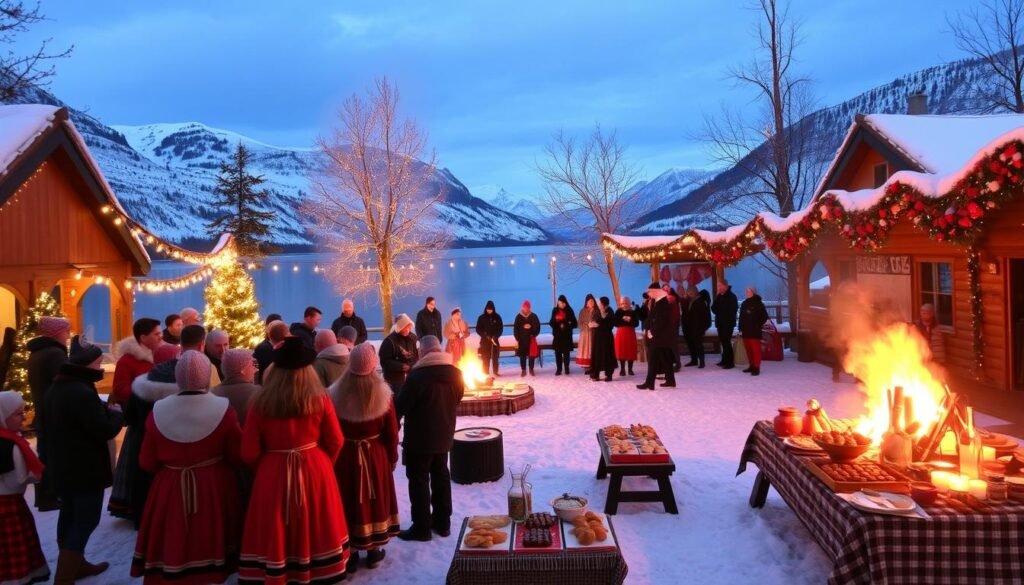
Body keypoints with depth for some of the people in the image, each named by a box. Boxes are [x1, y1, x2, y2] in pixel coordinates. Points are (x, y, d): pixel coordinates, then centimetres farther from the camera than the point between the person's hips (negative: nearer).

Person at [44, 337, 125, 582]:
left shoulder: (56, 388, 7)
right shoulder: (82, 393, -25)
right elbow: (106, 430, -26)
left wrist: (103, 409, 12)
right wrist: (116, 413, -6)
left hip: (63, 465, 10)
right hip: (85, 468, -10)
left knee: (70, 515, 20)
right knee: (86, 520, -1)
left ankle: (75, 564, 34)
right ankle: (64, 577, 0)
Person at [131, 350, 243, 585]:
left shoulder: (158, 411, -9)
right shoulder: (223, 409, -15)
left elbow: (147, 463, -1)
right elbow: (237, 457, -7)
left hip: (170, 491, 1)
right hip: (214, 489, -1)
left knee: (170, 551, 15)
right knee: (210, 547, 15)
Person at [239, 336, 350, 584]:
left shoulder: (260, 402, -11)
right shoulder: (320, 399, -9)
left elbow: (249, 453, -6)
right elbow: (335, 442, 0)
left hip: (273, 473, -1)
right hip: (314, 470, 1)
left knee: (275, 532, 11)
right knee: (314, 527, 16)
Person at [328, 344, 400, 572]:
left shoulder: (335, 394, -13)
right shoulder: (383, 393, -13)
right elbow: (391, 432, -6)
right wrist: (392, 457, 8)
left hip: (344, 456, 0)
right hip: (375, 455, 0)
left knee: (348, 501, 11)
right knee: (374, 499, 15)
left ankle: (350, 553, 20)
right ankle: (374, 550, 27)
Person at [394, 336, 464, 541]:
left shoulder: (418, 375, -21)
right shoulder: (455, 373, 0)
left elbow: (401, 404, -14)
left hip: (420, 437, -7)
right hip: (443, 435, 7)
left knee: (419, 480, 3)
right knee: (441, 476, 17)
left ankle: (421, 527, 8)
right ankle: (442, 523, 25)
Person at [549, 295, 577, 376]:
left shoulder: (569, 311, -2)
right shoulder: (555, 310, 6)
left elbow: (574, 323, -3)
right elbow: (552, 322, 9)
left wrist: (566, 325, -17)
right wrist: (558, 325, -10)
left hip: (567, 335, -2)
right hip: (557, 334, 2)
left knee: (566, 352, -2)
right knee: (557, 352, 0)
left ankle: (566, 369, 8)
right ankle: (559, 369, 6)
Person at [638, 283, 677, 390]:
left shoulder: (662, 303, -18)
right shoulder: (657, 302, 12)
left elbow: (660, 321, -22)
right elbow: (652, 317, 14)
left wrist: (652, 332, -18)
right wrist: (649, 331, 5)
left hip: (660, 335, -10)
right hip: (663, 335, 10)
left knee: (653, 358, -7)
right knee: (666, 358, 13)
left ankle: (649, 383, -6)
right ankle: (670, 380, 19)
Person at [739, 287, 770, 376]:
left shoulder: (758, 303, -4)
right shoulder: (744, 304, 14)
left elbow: (765, 316, -5)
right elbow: (741, 317, 16)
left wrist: (758, 325, -7)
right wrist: (741, 328, 10)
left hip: (755, 331, -6)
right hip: (746, 330, 6)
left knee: (755, 349, -8)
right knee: (748, 349, 10)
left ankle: (756, 368, -9)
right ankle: (752, 366, 20)